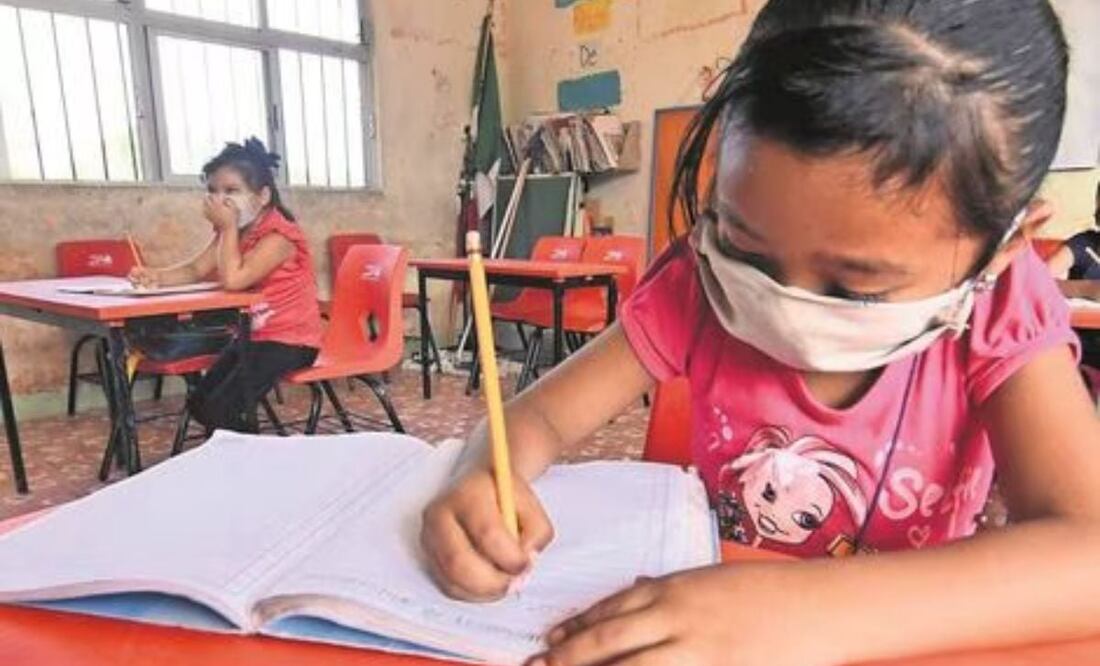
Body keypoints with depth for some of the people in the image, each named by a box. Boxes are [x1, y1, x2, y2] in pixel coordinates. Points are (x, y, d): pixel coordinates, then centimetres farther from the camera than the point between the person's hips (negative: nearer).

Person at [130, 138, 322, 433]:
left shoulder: (279, 234, -22)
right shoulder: (234, 231, 6)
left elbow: (232, 280, -30)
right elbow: (195, 270, 4)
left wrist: (228, 228, -22)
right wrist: (156, 276, -14)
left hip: (289, 339, -9)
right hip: (253, 334, 9)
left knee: (223, 408, -18)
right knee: (201, 403, 10)